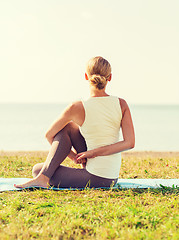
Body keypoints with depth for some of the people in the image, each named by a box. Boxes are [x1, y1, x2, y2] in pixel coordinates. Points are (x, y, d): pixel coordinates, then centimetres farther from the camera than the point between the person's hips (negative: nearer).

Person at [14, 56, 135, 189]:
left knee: (37, 170, 14)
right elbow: (130, 143, -11)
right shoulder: (122, 104, -4)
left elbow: (49, 135, 0)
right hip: (113, 177, 5)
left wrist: (73, 155, 10)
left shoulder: (77, 108, -13)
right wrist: (94, 152, -11)